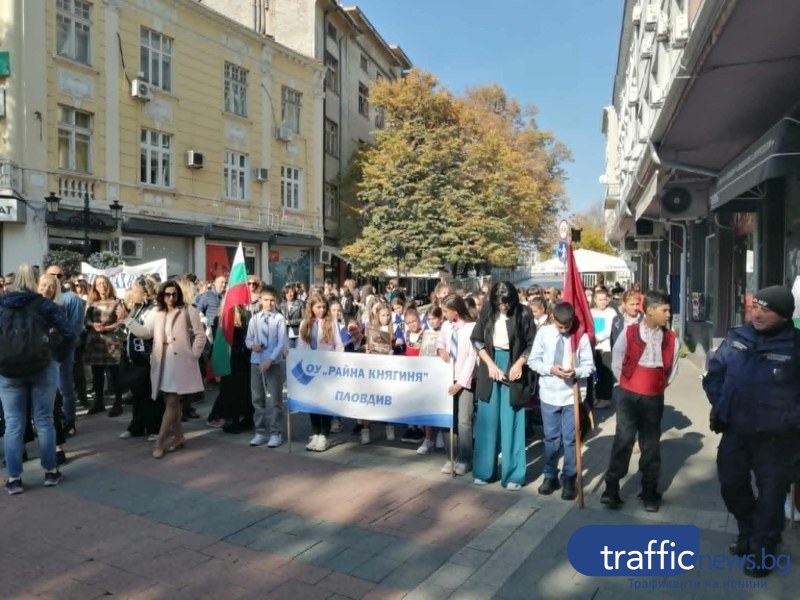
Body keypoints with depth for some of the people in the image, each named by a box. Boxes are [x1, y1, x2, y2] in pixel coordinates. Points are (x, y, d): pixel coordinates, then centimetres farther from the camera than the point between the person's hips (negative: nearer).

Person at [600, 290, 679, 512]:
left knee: (651, 444, 10)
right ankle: (611, 488, 4)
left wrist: (659, 385, 13)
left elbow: (671, 368, 12)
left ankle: (649, 491, 23)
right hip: (628, 396, -2)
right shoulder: (629, 333, -10)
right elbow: (616, 363, 0)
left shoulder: (670, 339, -2)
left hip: (654, 398, 3)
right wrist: (628, 383, 8)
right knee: (623, 439, -3)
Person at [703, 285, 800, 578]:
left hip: (776, 438, -4)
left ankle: (762, 549, 28)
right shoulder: (736, 337, -1)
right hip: (735, 431, 5)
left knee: (770, 495, 9)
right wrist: (720, 404, 2)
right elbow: (714, 372, 10)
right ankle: (749, 532, 42)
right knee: (731, 485, 16)